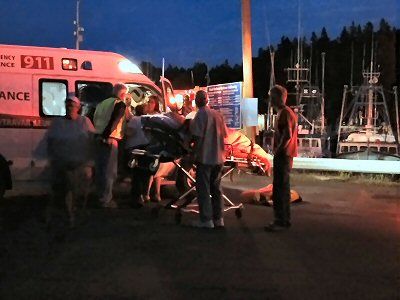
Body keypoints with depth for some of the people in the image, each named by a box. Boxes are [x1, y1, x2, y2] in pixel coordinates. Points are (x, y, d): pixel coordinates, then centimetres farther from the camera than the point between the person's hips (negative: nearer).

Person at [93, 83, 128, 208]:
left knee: (100, 169, 16)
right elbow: (114, 120, -18)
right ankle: (106, 200, -2)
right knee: (109, 171, -3)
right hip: (110, 141, -8)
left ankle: (100, 196, 26)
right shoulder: (120, 104, -4)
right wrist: (108, 136, -20)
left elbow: (95, 120, 19)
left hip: (99, 139, 8)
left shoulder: (103, 103, 20)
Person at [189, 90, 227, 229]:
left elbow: (198, 137, -16)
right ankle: (218, 218, 17)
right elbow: (224, 134, 12)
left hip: (205, 158, -6)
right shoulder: (218, 114, 8)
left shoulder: (200, 115, -10)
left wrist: (193, 154, -5)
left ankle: (206, 220, 0)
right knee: (216, 188, 14)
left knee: (203, 189, 0)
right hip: (218, 157, 6)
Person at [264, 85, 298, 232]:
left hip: (283, 155, -11)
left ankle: (282, 221, -3)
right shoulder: (283, 112, 17)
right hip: (282, 156, 11)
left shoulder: (285, 113, -15)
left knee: (280, 189, -7)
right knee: (281, 189, 15)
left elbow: (287, 135, -24)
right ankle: (282, 219, 22)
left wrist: (278, 150, -16)